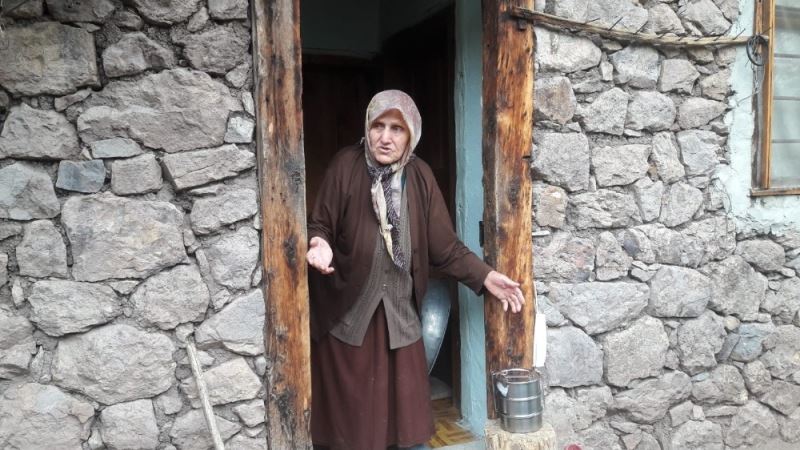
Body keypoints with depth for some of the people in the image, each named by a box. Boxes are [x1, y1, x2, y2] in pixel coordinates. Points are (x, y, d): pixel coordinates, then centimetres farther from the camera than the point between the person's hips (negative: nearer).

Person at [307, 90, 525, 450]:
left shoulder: (419, 176, -2)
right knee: (349, 410, 9)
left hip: (399, 312, 3)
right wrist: (321, 245, -29)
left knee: (401, 407, 11)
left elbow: (444, 246, 0)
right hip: (347, 309, -2)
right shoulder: (346, 165, -10)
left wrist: (484, 275, -8)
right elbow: (319, 225, -7)